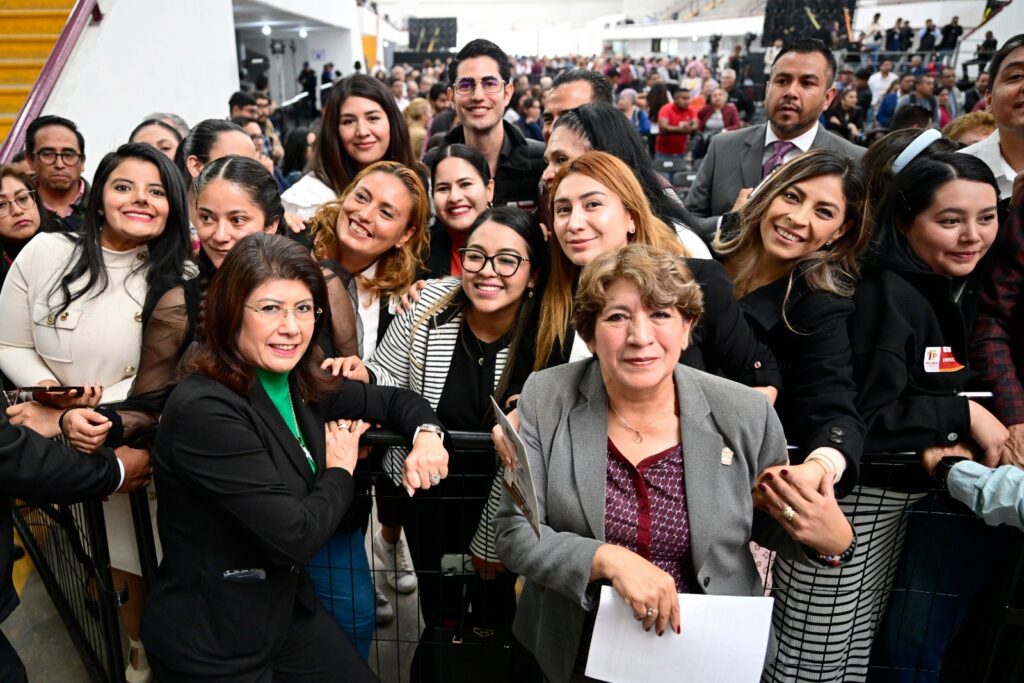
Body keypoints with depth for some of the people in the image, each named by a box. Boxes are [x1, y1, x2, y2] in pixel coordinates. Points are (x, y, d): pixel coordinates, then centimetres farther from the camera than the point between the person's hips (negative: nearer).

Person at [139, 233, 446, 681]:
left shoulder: (296, 384, -3)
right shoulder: (204, 411, -28)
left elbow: (390, 400, 10)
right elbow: (293, 537, -28)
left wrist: (425, 434, -11)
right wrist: (340, 471, -11)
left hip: (289, 607, 7)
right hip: (212, 645, -7)